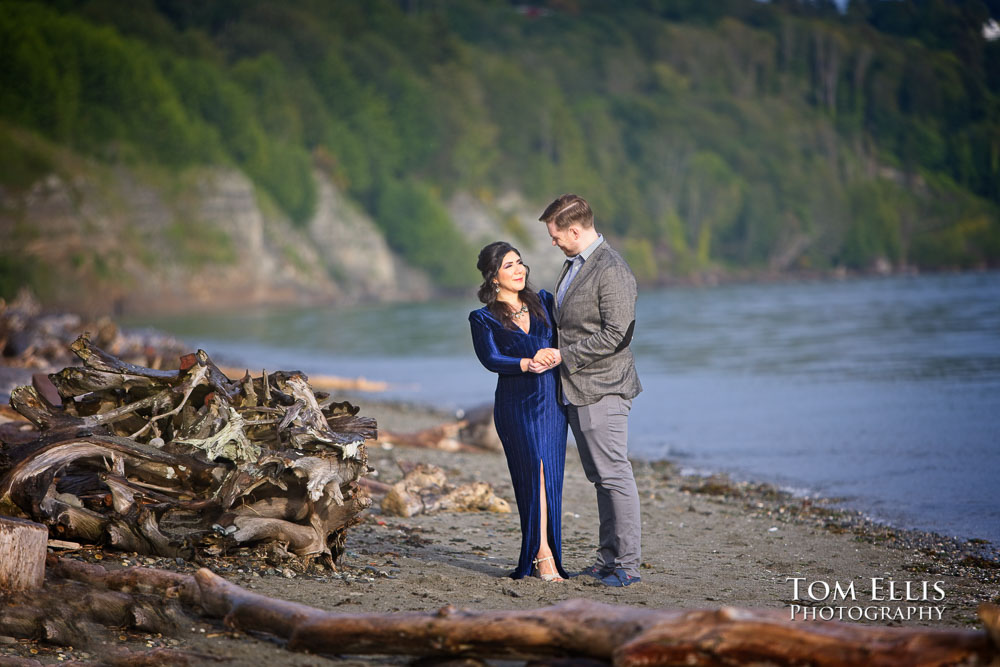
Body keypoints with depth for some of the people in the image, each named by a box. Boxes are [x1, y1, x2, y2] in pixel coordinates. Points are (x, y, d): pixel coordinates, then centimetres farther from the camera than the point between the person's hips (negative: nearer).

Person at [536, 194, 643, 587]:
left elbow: (615, 335, -20)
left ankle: (627, 564, -4)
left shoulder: (612, 271, -15)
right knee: (599, 477, 12)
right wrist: (550, 351, 11)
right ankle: (608, 558, 18)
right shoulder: (573, 265, 16)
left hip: (602, 391, -10)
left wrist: (564, 356, -16)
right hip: (575, 391, 10)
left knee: (614, 476, -7)